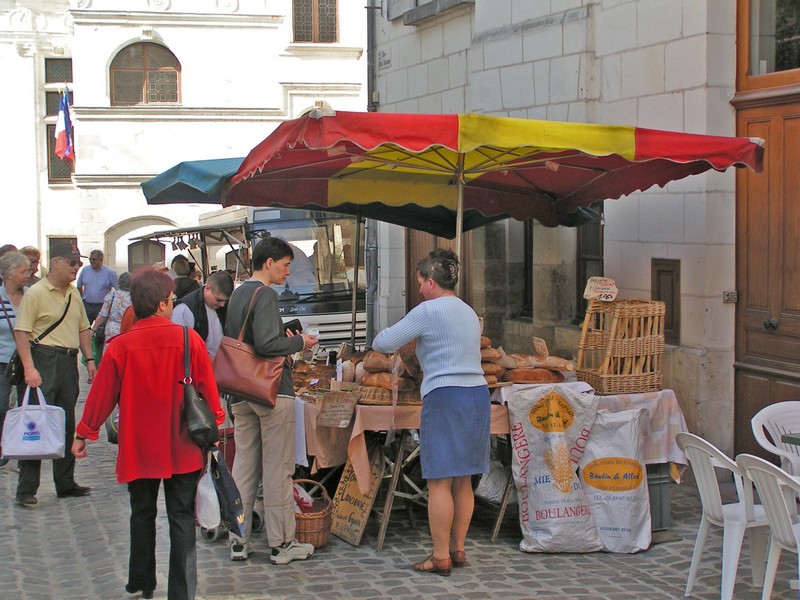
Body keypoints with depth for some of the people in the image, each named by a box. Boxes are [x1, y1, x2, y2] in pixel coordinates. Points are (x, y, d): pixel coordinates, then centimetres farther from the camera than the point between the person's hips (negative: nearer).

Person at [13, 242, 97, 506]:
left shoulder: (74, 293, 15)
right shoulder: (35, 293, -8)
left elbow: (83, 328, 22)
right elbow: (21, 332, -13)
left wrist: (89, 359, 12)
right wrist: (29, 367, -22)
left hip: (69, 362, 7)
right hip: (44, 359, -7)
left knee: (67, 424, 12)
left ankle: (65, 483, 21)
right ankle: (26, 489, -6)